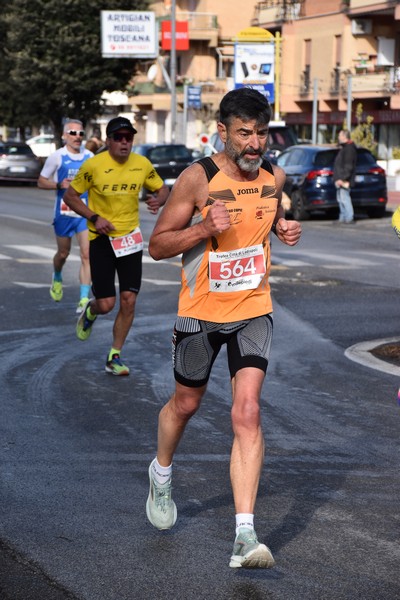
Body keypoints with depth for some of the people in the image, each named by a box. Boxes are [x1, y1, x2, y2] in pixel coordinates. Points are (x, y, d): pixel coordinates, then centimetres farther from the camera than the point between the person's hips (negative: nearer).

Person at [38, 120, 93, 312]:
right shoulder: (57, 157, -5)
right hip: (64, 212, -1)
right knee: (63, 253, 13)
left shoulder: (90, 157, 4)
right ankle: (57, 279, 47)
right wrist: (59, 185, -18)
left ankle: (84, 299, -10)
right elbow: (41, 182, -1)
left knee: (87, 255, -10)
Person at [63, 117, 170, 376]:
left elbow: (163, 189, 11)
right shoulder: (94, 165, -12)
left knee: (129, 300, -3)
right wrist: (95, 218, -15)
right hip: (101, 238, -3)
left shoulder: (142, 164, -3)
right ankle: (90, 312, 33)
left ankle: (115, 357, 11)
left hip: (130, 237, 3)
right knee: (106, 304, -6)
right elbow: (71, 196, -2)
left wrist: (159, 200, -13)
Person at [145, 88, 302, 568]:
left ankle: (245, 534, -16)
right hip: (201, 312, -2)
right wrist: (207, 227, -27)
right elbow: (157, 246, -11)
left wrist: (284, 228, -3)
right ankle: (161, 472, 51)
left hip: (253, 311, 2)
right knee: (185, 403, 18)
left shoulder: (274, 177, -2)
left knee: (247, 412, -13)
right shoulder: (198, 179, -15)